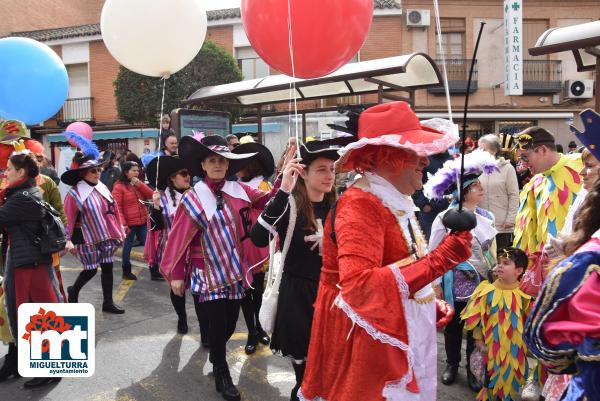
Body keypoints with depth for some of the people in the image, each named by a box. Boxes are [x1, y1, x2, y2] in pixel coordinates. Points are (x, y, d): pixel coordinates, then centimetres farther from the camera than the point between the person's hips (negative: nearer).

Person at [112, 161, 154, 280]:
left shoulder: (139, 184, 12)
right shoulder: (119, 187, -8)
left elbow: (150, 195, 1)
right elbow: (117, 207, -13)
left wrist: (140, 184, -10)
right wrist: (122, 223, -19)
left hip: (143, 222, 6)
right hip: (129, 224, -6)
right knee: (127, 247, 8)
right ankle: (126, 271, 23)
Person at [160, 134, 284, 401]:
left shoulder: (237, 190, 1)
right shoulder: (193, 198, -11)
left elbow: (265, 201, 5)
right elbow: (178, 238, -10)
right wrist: (175, 274, -10)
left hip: (234, 269, 4)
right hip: (208, 272, -4)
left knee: (231, 322, 12)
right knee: (218, 323, -1)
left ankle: (216, 356, 41)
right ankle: (221, 373, 21)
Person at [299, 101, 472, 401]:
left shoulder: (395, 200, 8)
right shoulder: (360, 206, -21)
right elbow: (358, 285, -34)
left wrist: (431, 304, 14)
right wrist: (440, 261, -33)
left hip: (401, 338, 9)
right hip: (370, 346, -9)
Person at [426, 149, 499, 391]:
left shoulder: (487, 217, 3)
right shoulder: (445, 219, -13)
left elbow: (492, 250, 13)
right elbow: (433, 253, -7)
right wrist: (436, 285, -5)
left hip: (484, 282, 4)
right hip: (456, 284, -4)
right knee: (453, 328, 13)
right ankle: (452, 364, 34)